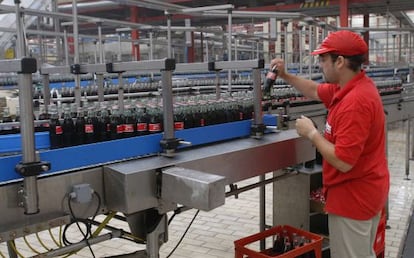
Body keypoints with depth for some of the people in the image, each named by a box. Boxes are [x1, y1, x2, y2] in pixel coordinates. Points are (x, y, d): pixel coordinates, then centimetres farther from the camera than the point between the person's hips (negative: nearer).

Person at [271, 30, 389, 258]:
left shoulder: (354, 102, -29)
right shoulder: (354, 86, 3)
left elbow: (343, 161, -31)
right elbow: (315, 91, 21)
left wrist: (311, 133, -19)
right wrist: (285, 76, 10)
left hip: (354, 194, -10)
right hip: (364, 190, 10)